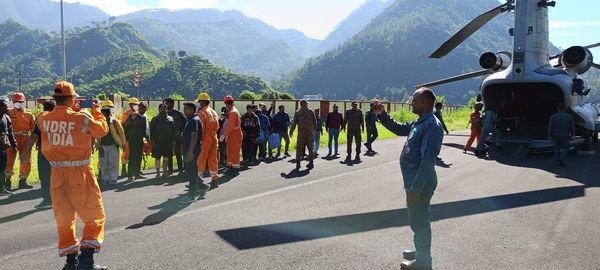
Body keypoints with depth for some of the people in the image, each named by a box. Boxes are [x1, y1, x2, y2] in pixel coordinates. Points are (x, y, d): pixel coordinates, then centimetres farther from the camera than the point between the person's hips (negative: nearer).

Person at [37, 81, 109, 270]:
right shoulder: (82, 118, -13)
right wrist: (97, 111, 16)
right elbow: (102, 130, 2)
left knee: (64, 217, 15)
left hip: (57, 173, 4)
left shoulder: (44, 120, -3)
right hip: (80, 172, -4)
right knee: (94, 216, 8)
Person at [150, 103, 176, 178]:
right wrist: (152, 140, -7)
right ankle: (158, 172, 9)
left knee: (166, 158, 8)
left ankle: (165, 172, 17)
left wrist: (173, 140, 5)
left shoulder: (170, 119, 10)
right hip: (158, 142, -2)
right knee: (157, 158, 1)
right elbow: (151, 130, 1)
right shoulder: (155, 119, 3)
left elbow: (173, 131, 11)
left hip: (168, 142, 3)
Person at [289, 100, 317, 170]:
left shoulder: (297, 113, -1)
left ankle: (298, 163, 0)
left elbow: (294, 123, -2)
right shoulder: (311, 112, 3)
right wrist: (315, 130, 21)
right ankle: (311, 163, 9)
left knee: (299, 148, 4)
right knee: (310, 147, 9)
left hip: (301, 133, -1)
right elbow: (315, 122, 7)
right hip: (310, 132, 1)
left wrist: (291, 131, 8)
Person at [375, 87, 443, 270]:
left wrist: (416, 188, -27)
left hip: (420, 183, -10)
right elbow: (400, 130, 25)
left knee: (419, 221, 3)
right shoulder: (420, 123, 8)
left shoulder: (432, 125, -22)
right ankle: (420, 252, 38)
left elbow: (428, 160, -27)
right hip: (414, 180, 10)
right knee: (418, 220, 22)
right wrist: (382, 115, 12)